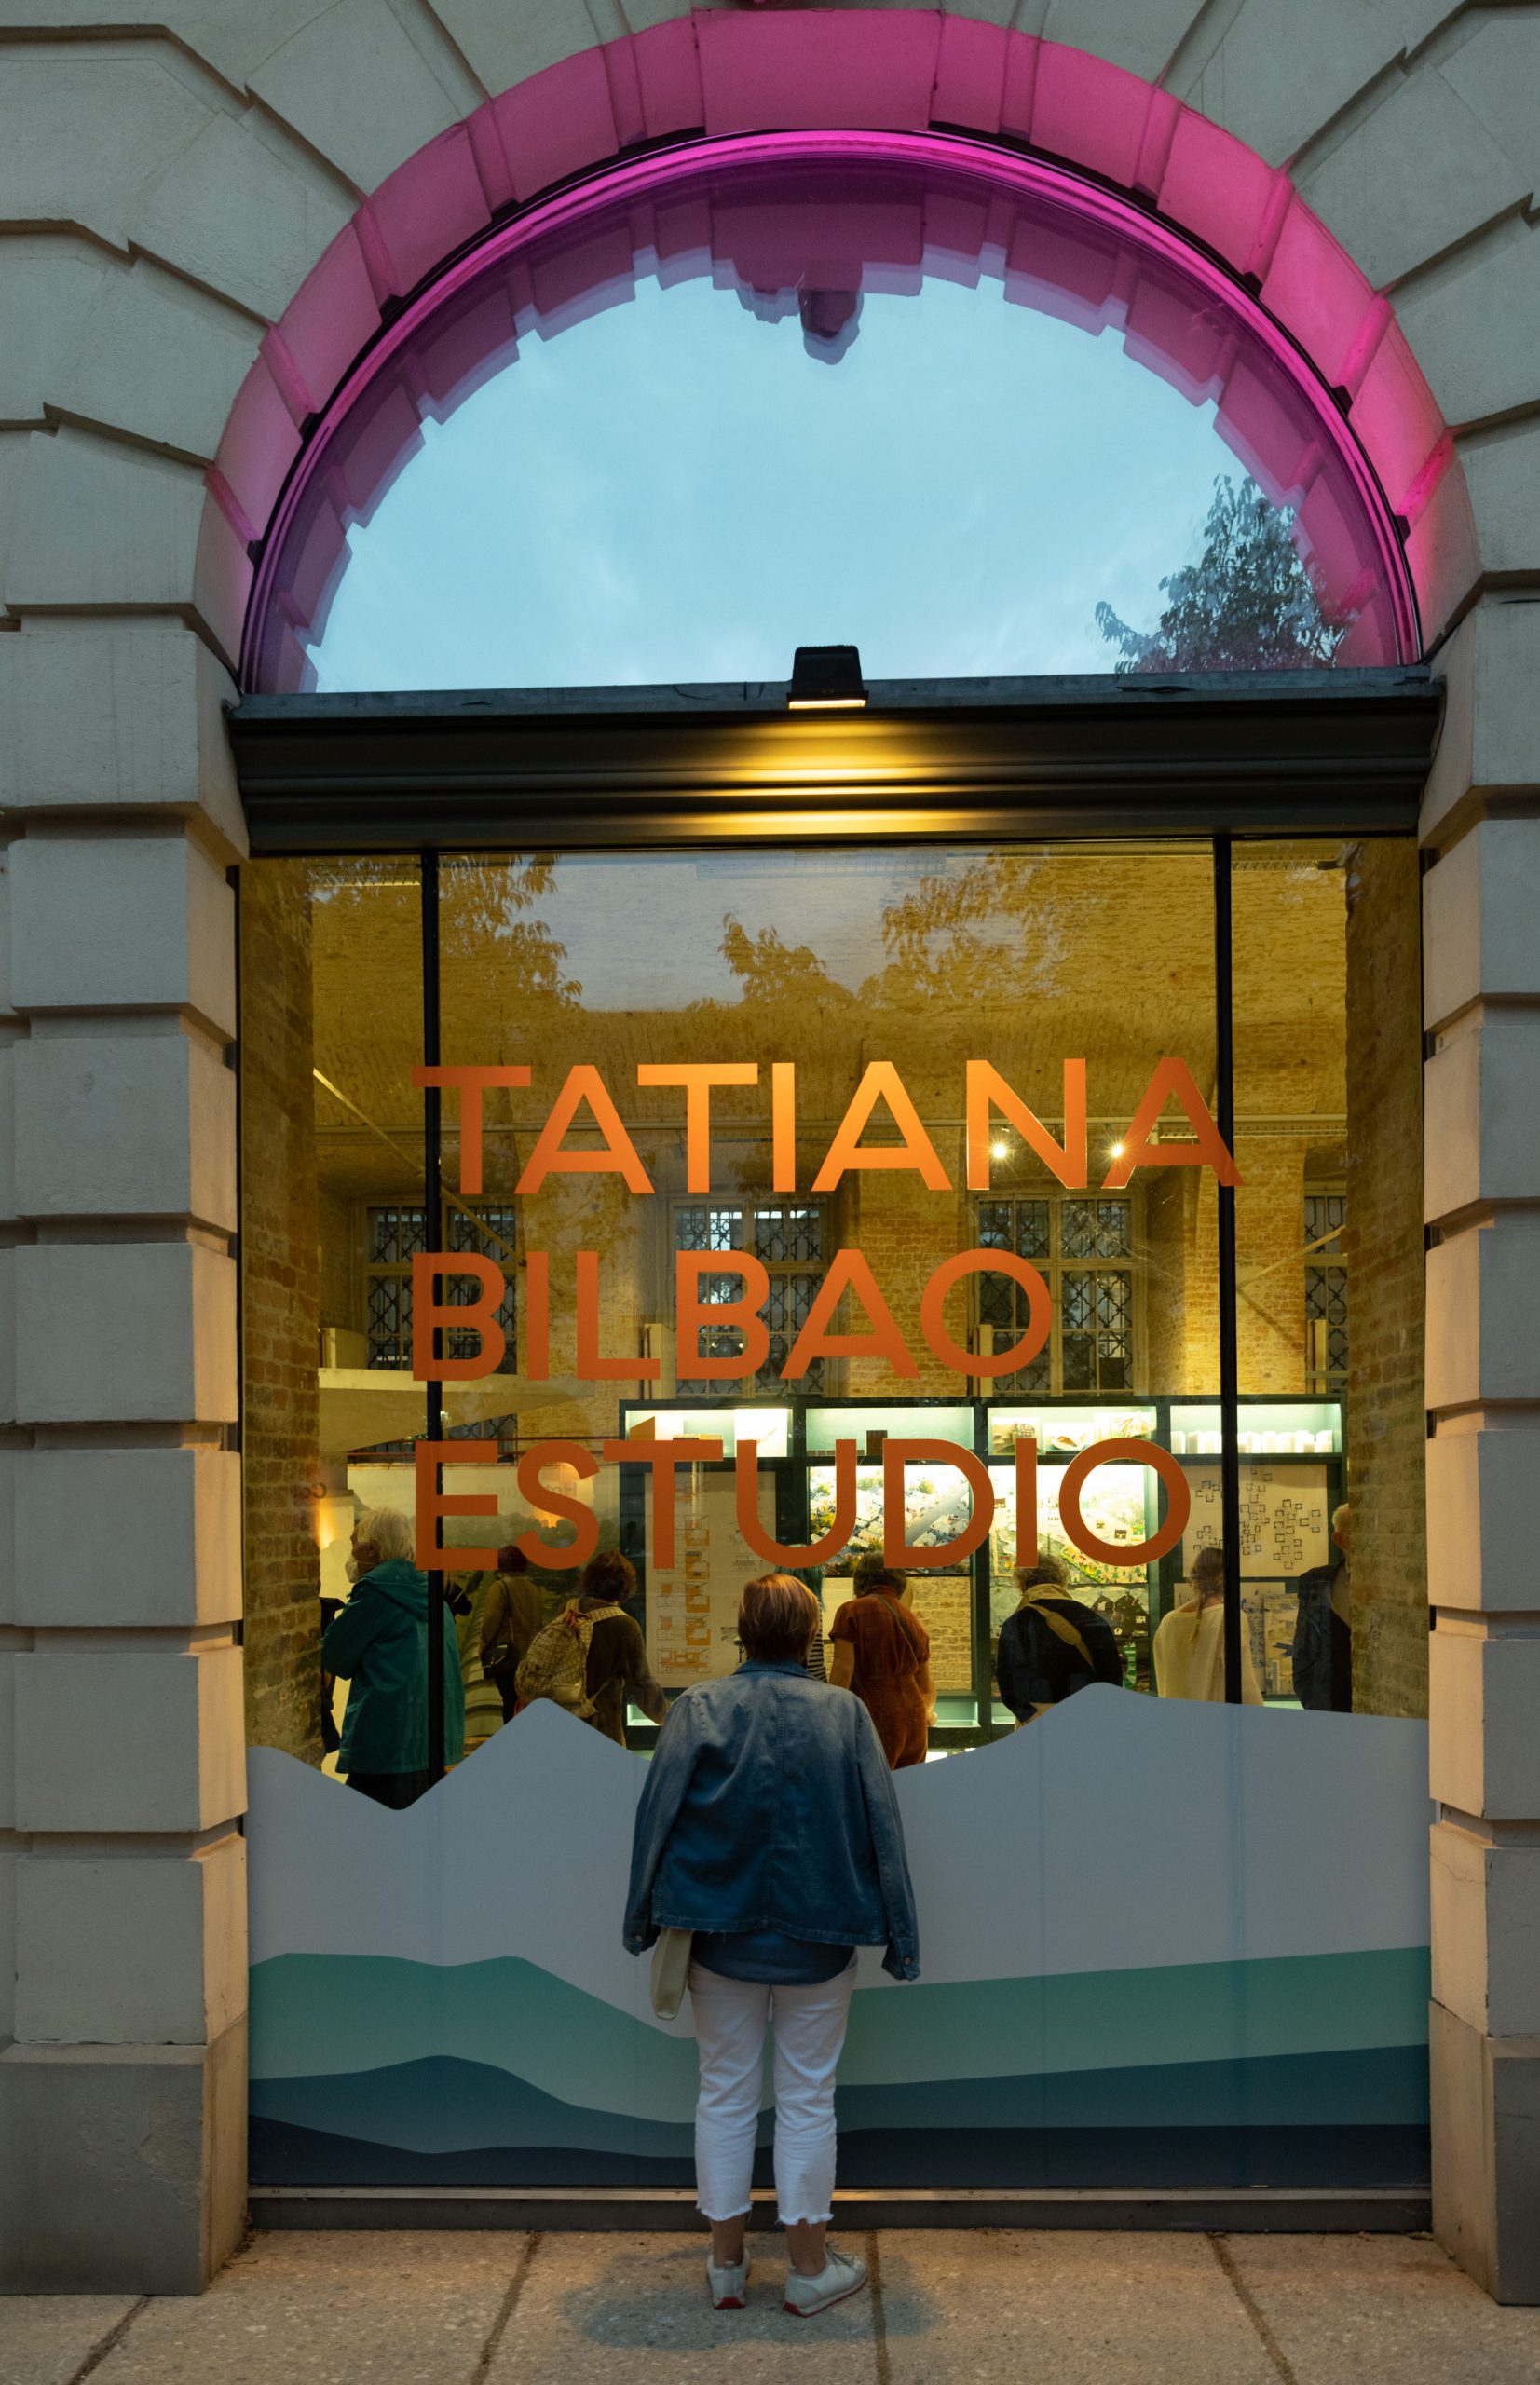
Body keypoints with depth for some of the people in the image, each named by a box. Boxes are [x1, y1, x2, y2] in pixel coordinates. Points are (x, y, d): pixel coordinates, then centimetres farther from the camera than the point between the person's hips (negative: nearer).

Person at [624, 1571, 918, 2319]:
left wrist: (644, 1919, 1)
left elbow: (657, 1814, -8)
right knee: (807, 2099, 10)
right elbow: (881, 1828, -5)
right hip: (817, 1942, 0)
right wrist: (899, 1937, 1)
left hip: (721, 1938, 1)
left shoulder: (698, 1709, -7)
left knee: (725, 2092, 12)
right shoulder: (844, 1714, -6)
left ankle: (726, 2263, 20)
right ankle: (809, 2266, 18)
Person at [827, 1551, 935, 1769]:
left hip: (874, 1717, -6)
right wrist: (927, 1713, 40)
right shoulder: (914, 1622, 12)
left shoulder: (852, 1611, -4)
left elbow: (842, 1671, -12)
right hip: (914, 1723, 6)